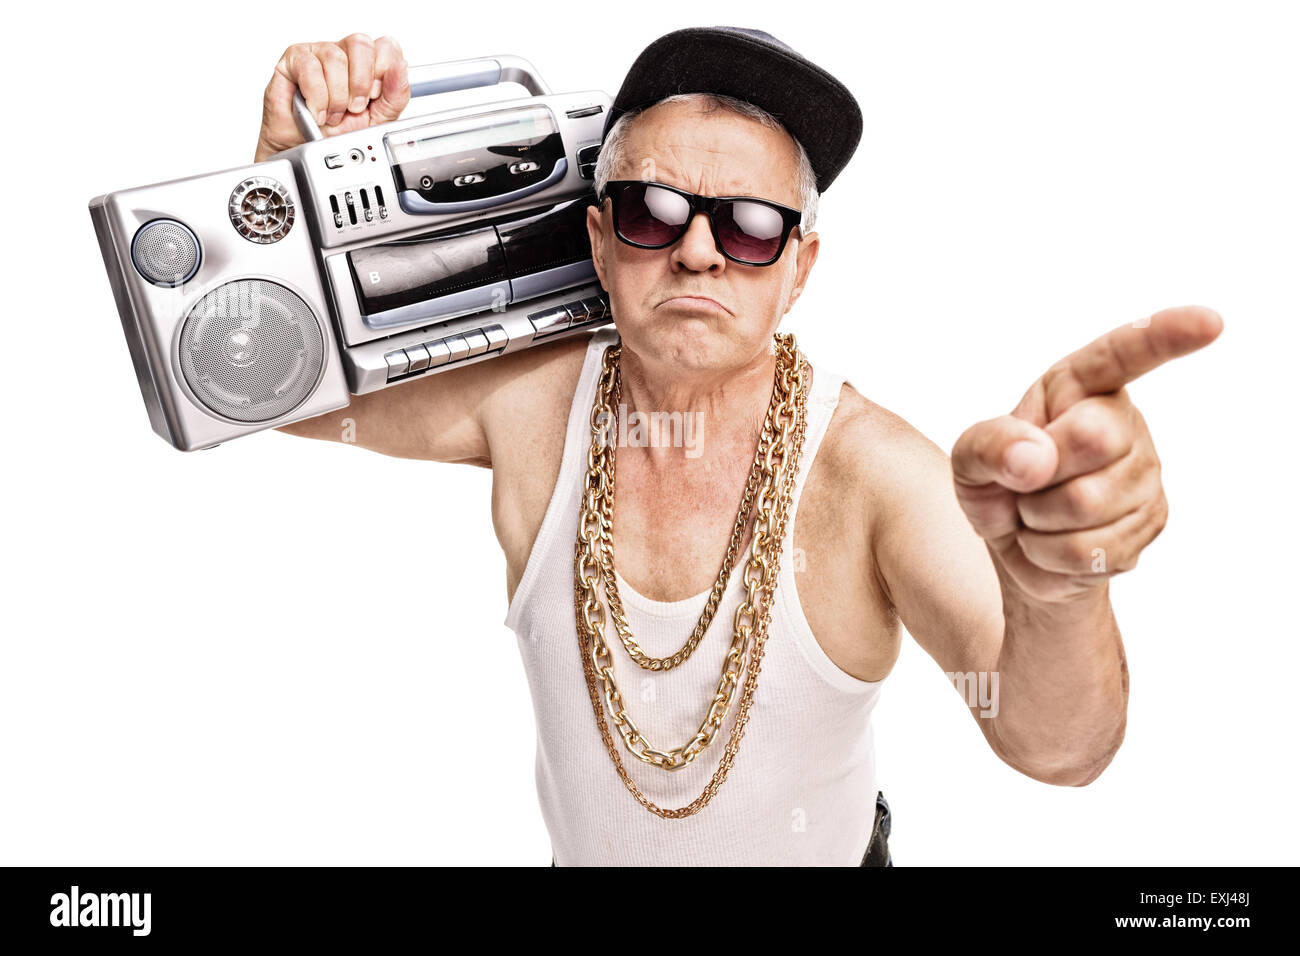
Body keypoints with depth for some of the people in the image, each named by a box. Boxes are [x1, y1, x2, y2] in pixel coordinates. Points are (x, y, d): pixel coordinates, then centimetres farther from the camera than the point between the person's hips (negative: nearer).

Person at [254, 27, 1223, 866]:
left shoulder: (868, 464, -28)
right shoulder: (531, 398, -20)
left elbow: (1056, 747, -35)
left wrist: (1054, 587, -58)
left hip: (823, 849, -2)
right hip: (584, 850, 3)